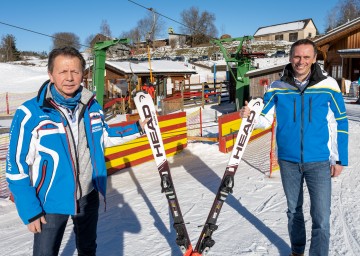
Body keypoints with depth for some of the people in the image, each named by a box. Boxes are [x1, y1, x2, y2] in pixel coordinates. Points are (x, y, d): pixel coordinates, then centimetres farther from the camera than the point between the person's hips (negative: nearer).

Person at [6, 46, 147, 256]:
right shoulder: (29, 114, -20)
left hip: (89, 196, 4)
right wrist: (30, 211, -14)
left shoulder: (92, 106, -5)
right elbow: (17, 167, -15)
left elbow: (104, 136, 13)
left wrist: (138, 128, 6)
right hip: (51, 202, -4)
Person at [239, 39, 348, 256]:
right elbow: (265, 119, 1)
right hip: (288, 161, 2)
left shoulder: (328, 85, -7)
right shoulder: (277, 88, -3)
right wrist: (249, 115, -21)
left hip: (319, 162, -2)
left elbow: (340, 123, -1)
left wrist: (339, 158, -1)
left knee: (321, 218, -3)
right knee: (294, 210, 19)